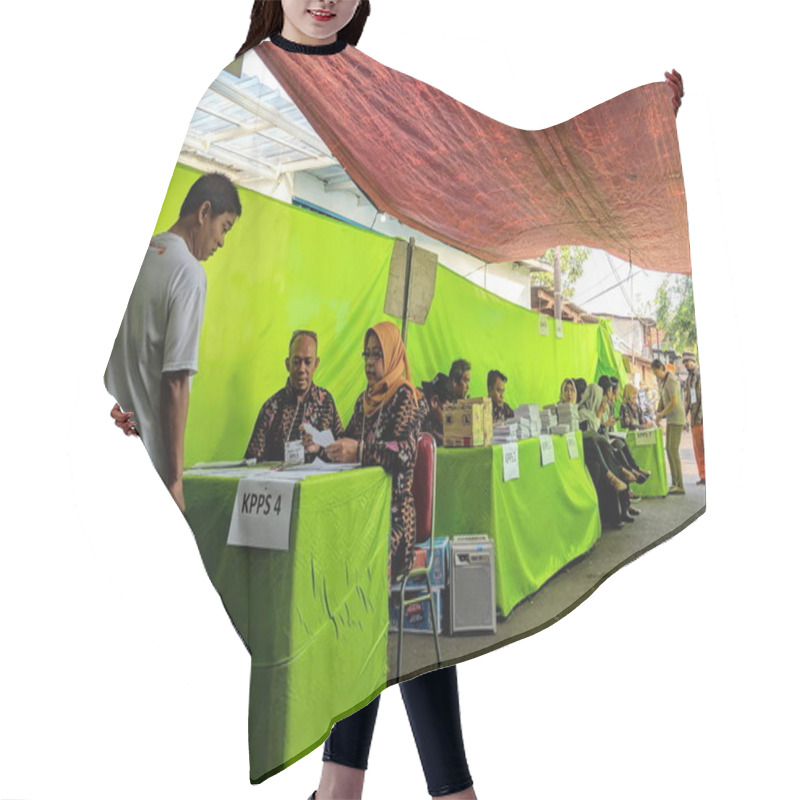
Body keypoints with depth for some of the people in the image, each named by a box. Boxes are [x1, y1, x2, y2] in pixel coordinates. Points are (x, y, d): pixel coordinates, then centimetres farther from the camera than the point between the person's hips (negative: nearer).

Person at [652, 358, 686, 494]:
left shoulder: (671, 381, -17)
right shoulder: (661, 381, 13)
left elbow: (674, 402, -22)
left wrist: (661, 414, -14)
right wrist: (659, 412, 5)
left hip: (677, 417, -10)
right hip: (670, 418, 10)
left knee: (673, 449, -13)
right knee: (669, 449, 9)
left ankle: (680, 486, -11)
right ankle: (675, 483, 14)